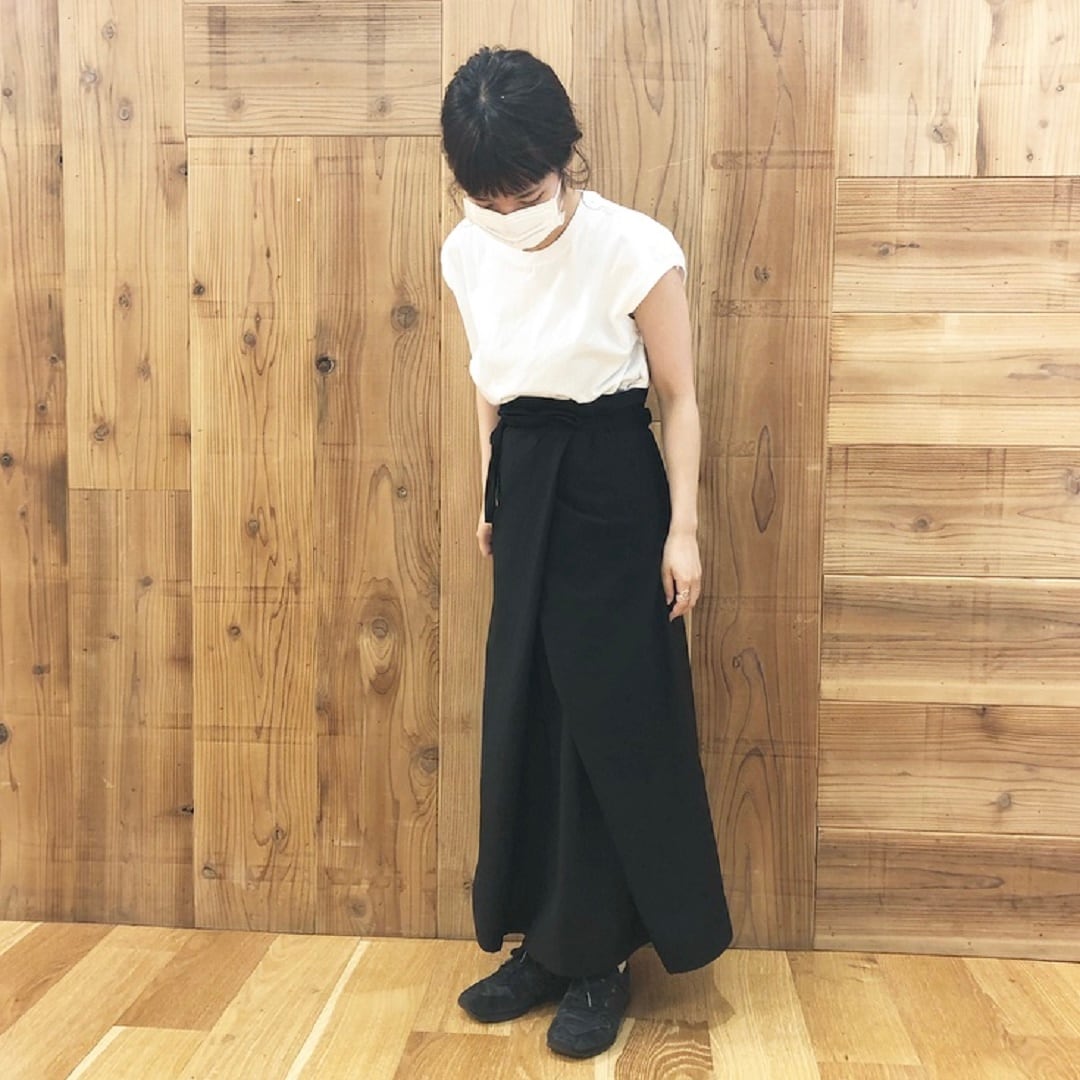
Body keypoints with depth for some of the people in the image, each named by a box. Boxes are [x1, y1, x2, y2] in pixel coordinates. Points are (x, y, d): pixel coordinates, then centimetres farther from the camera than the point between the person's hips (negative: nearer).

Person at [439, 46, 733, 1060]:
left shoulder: (634, 249, -16)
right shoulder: (467, 252, 1)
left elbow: (678, 397, -8)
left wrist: (682, 530, -9)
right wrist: (490, 496, 16)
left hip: (611, 491, -5)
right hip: (524, 488, 6)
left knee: (608, 725, 1)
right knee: (523, 717, 10)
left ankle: (599, 961, 19)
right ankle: (546, 943, 27)